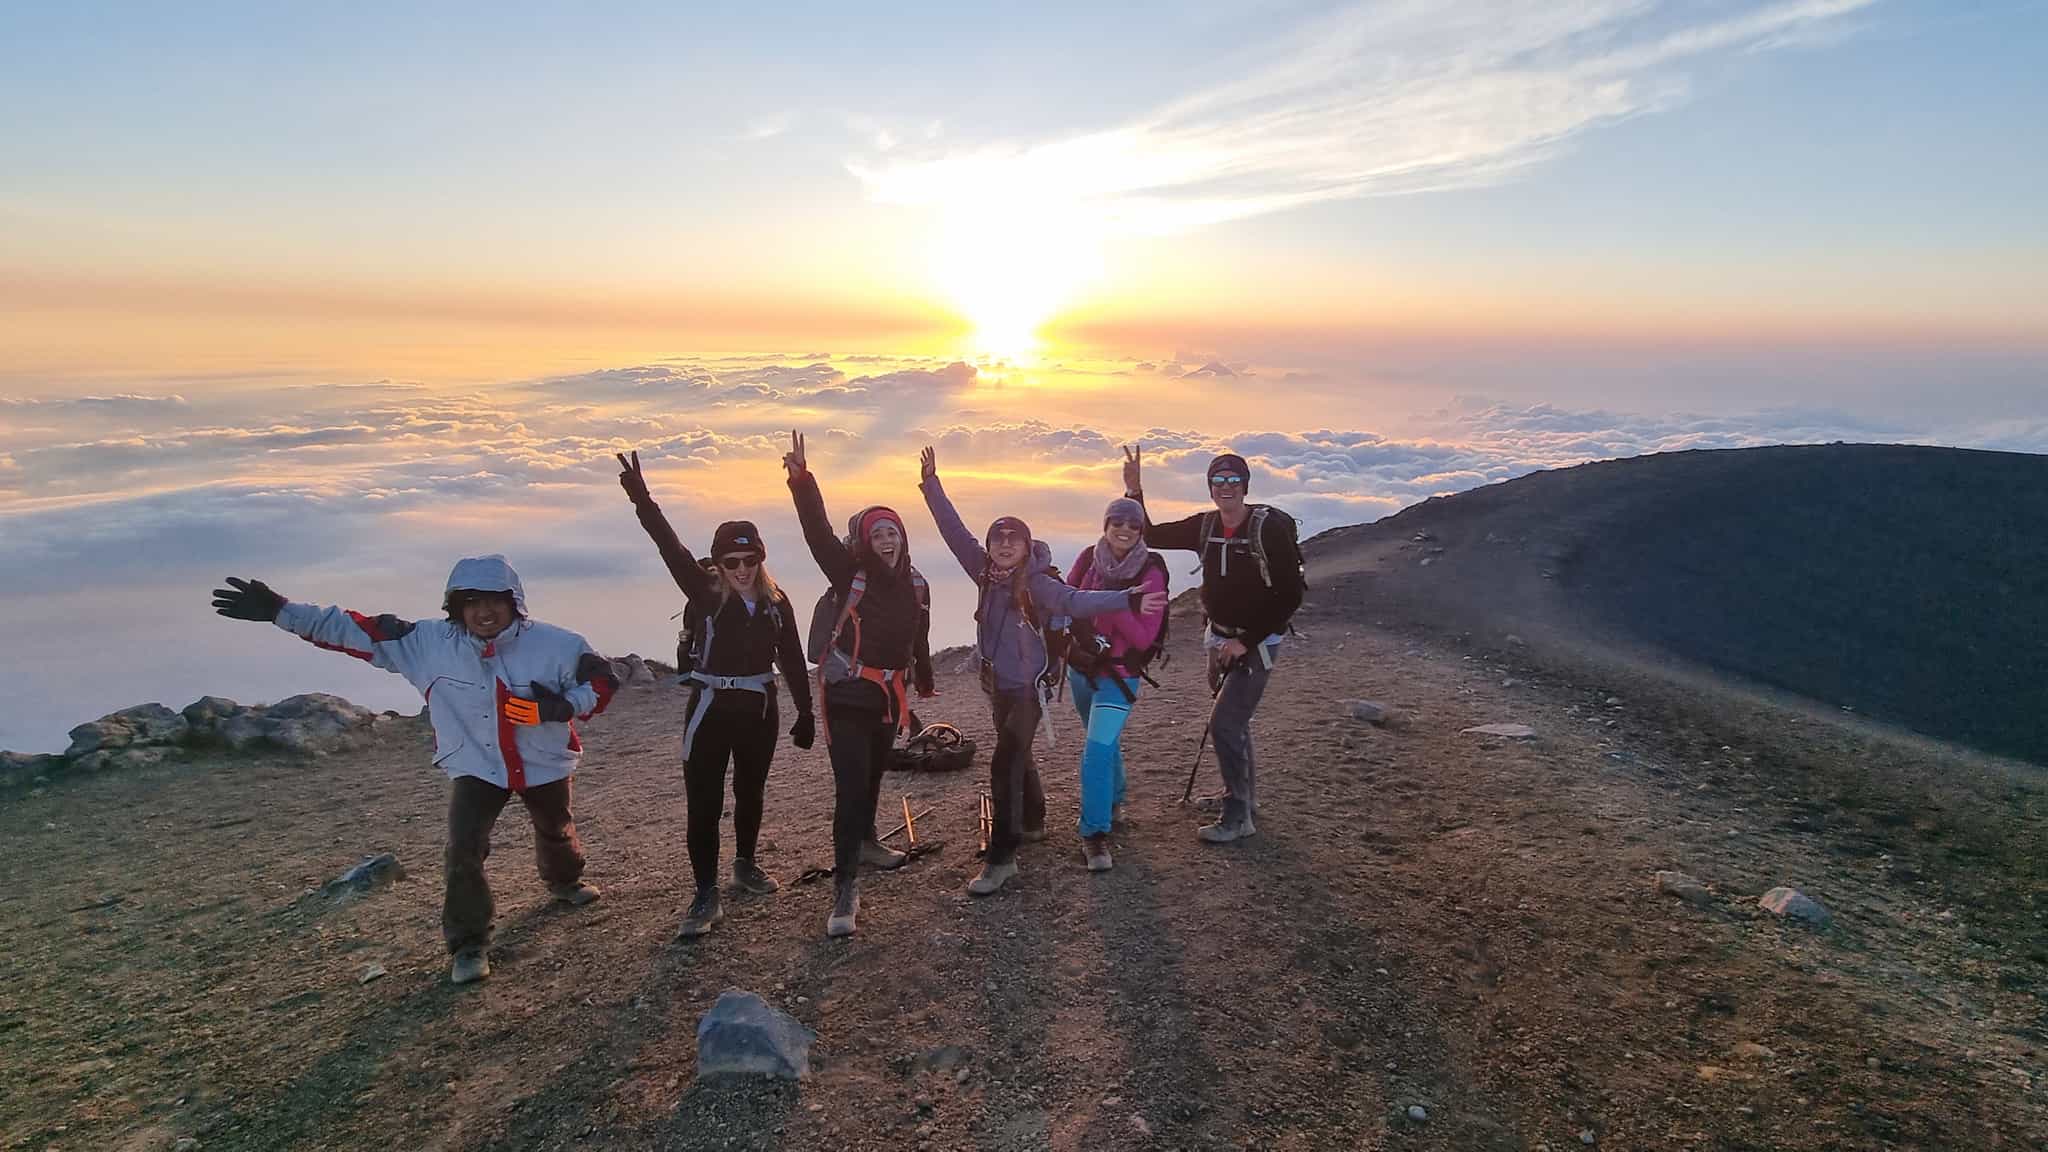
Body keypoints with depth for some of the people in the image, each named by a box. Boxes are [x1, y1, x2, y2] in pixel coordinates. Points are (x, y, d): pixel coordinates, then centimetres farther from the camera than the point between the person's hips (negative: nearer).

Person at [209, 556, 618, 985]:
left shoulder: (555, 644, -23)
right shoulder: (428, 642, -17)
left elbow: (602, 678, -13)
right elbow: (358, 631, -14)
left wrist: (567, 706, -32)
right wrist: (282, 611, -18)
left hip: (543, 765, 0)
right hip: (475, 768, 0)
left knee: (556, 832, 23)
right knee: (463, 849, -16)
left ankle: (565, 881, 57)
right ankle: (469, 944, 3)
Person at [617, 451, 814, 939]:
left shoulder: (776, 603, 1)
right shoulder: (705, 595, -7)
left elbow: (792, 661, 6)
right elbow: (671, 548, -20)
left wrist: (805, 714, 5)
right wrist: (641, 498, -32)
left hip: (759, 709, 3)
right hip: (710, 709, -3)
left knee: (751, 793, 18)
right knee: (704, 803, -4)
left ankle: (745, 865, 39)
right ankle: (706, 896, 4)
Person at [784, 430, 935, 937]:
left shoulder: (914, 585, 6)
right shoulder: (850, 574, -9)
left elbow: (918, 639, 19)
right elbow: (819, 533, -23)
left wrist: (924, 682, 30)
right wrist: (802, 481, -37)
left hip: (889, 695, 6)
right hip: (847, 695, -5)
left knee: (874, 773, 22)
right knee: (851, 784, -11)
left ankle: (865, 841, 45)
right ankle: (845, 887, -6)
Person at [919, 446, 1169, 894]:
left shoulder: (1037, 583, -17)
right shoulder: (986, 572, -2)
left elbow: (1077, 601, -29)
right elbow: (955, 531, -1)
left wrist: (1127, 601, -42)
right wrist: (931, 484, -3)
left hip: (1029, 687, -7)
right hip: (997, 684, 7)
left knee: (1004, 763, -13)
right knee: (1016, 755, 23)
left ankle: (1001, 858, -7)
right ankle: (1033, 822, 45)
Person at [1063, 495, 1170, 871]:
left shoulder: (1150, 573, -16)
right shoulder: (1088, 558, -6)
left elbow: (1144, 637, -20)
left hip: (1118, 675, -4)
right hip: (1080, 668, 5)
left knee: (1098, 748, -16)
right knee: (1106, 741, 23)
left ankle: (1095, 833, -5)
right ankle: (1113, 801, 47)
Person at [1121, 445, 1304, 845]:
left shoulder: (1270, 528, -20)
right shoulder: (1205, 526, -2)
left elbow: (1291, 594, -19)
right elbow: (1151, 536, 4)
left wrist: (1246, 642, -19)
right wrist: (1135, 491, -11)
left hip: (1255, 643, -7)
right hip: (1219, 639, 7)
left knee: (1224, 722, -12)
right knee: (1233, 721, 20)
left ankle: (1238, 817, 1)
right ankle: (1244, 794, 40)